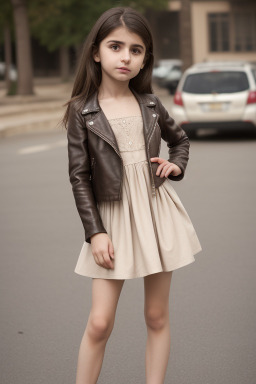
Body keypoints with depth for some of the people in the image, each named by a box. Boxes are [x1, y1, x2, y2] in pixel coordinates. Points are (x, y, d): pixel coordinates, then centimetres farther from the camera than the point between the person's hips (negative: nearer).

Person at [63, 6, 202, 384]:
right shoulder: (82, 111, -6)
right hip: (112, 217, -3)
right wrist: (95, 232, -11)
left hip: (157, 211, 3)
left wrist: (176, 165, 2)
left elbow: (180, 139, 23)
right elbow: (79, 176, -6)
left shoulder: (150, 104, 3)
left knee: (157, 316, 9)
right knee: (99, 322, -5)